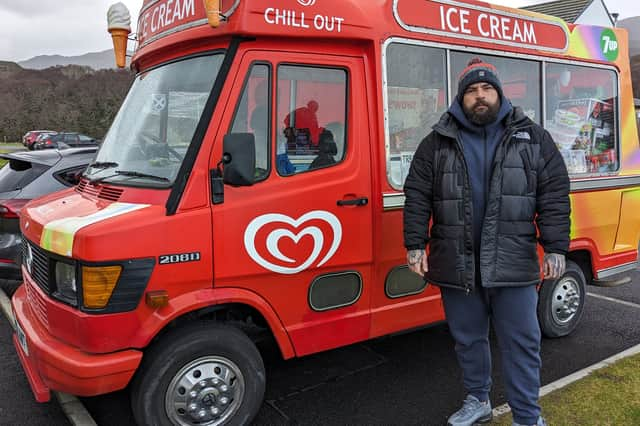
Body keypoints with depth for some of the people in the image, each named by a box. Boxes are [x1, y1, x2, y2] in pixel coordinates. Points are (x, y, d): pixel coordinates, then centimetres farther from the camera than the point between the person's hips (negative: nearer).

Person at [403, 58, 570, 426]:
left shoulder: (533, 139, 5)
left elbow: (554, 196, 2)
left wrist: (556, 249, -4)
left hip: (512, 264, -1)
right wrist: (415, 245, -2)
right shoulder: (437, 144, 5)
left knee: (522, 342, 5)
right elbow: (417, 197, 4)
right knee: (468, 339, 15)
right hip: (456, 264, 1)